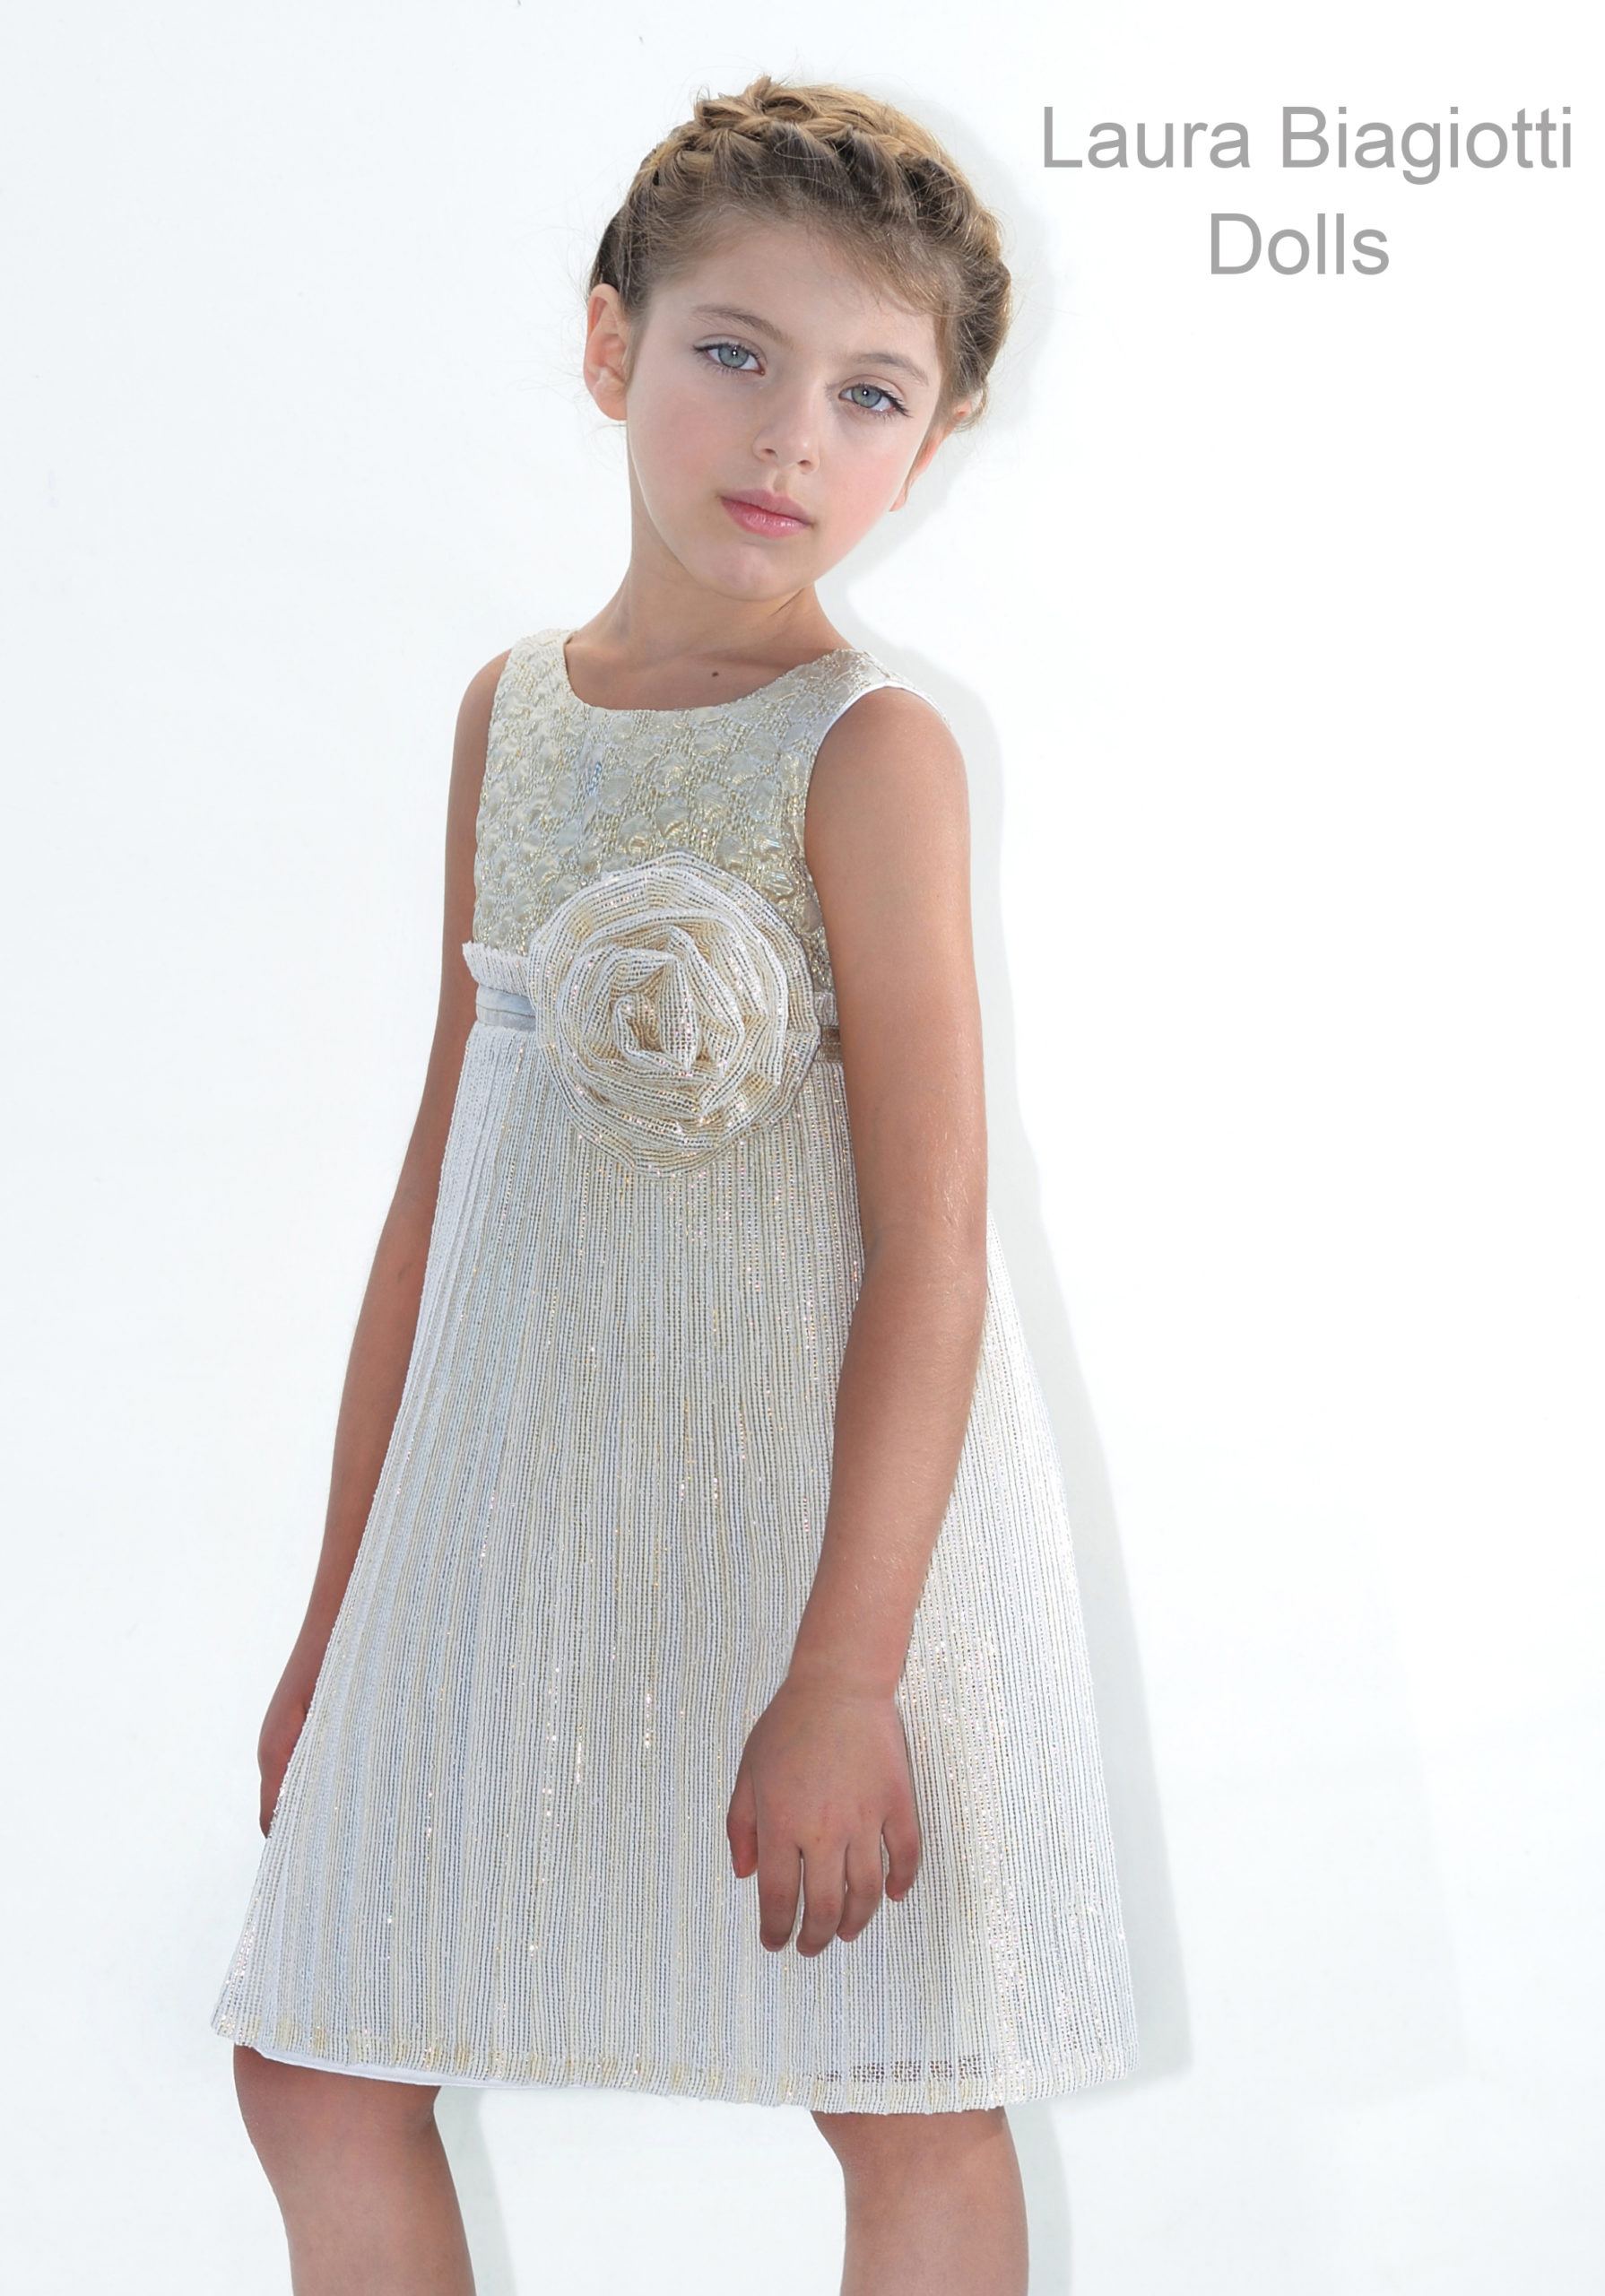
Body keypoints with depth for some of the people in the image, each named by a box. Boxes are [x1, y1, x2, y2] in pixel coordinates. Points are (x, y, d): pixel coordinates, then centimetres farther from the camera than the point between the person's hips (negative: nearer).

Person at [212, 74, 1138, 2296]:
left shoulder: (869, 750, -11)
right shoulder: (511, 713, 7)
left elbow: (932, 1252, -15)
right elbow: (443, 1172, 11)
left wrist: (843, 1672, -20)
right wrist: (342, 1603, 13)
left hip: (826, 1506, -6)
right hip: (513, 1517, 6)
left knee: (909, 2108, 5)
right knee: (314, 2071, 10)